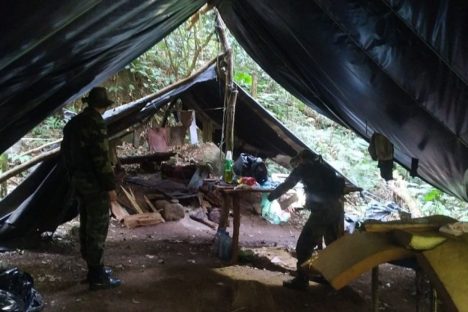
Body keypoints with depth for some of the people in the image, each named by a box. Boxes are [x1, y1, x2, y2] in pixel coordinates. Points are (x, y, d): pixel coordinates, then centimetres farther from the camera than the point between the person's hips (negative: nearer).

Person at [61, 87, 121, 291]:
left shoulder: (73, 123, 11)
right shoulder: (95, 123, -17)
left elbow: (66, 153, 17)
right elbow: (101, 158, -22)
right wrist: (110, 186, -18)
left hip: (78, 180, 9)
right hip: (94, 182, -9)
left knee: (87, 225, 15)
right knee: (97, 228, -4)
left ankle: (93, 268, 25)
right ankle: (97, 277, 0)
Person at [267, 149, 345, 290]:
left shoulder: (304, 166, 8)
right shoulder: (322, 167, 26)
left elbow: (286, 185, 7)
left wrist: (270, 197, 19)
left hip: (324, 210, -8)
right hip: (337, 207, 8)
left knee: (304, 245, -2)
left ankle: (301, 280, 0)